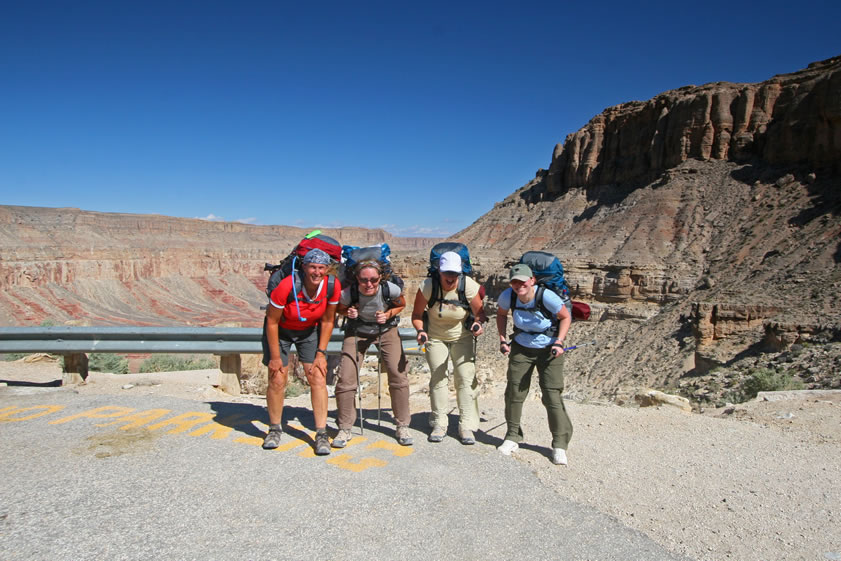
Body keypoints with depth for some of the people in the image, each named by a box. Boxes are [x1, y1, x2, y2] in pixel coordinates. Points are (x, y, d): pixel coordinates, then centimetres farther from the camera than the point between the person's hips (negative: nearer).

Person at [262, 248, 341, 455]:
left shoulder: (333, 285, -23)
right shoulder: (287, 286, -32)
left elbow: (327, 321, -8)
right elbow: (271, 322, -19)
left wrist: (321, 353, -8)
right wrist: (275, 357, -14)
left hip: (309, 331, 2)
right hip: (281, 331, -2)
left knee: (318, 379, -7)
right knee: (277, 380, -3)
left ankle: (322, 434, 2)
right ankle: (274, 429, 20)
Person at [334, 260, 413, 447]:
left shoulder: (391, 289, -26)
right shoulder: (348, 293, -26)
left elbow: (401, 305, -2)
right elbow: (340, 309, -2)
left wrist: (388, 314, -21)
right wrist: (349, 312, -25)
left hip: (386, 330, 0)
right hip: (357, 332, 0)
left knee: (399, 375, -10)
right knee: (346, 379, -8)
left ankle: (402, 427, 8)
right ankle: (344, 429, 10)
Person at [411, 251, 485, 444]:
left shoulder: (469, 286, -23)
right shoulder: (428, 286, -23)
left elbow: (479, 312, -10)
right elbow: (417, 314, -12)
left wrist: (477, 324, -31)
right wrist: (420, 330, -29)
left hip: (462, 338, 0)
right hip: (435, 337, 0)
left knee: (466, 377, -8)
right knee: (438, 378, 3)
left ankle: (466, 426, 1)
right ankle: (439, 424, 17)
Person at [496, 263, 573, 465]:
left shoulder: (547, 297, -25)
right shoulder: (507, 296, -16)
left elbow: (565, 317, -8)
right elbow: (501, 314, 7)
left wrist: (559, 342, -19)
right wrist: (503, 339, -2)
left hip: (549, 350, -3)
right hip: (521, 348, 3)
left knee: (552, 394, -8)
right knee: (514, 391, 2)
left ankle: (560, 443, 5)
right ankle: (513, 436, 20)